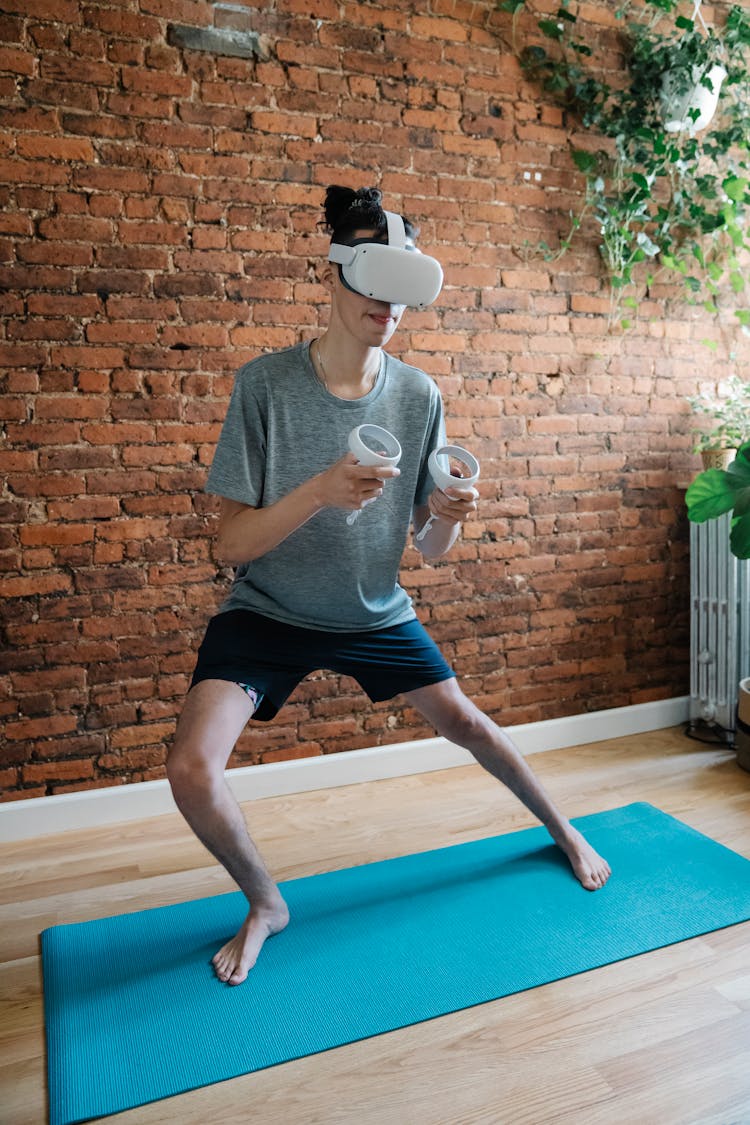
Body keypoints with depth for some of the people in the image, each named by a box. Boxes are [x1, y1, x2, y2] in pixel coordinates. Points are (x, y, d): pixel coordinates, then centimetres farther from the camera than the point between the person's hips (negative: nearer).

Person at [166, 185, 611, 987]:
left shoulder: (418, 396, -9)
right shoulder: (265, 383, -19)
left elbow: (429, 548, -4)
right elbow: (233, 544, -20)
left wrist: (447, 517, -27)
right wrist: (321, 490, -37)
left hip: (376, 613, 3)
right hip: (267, 612, -2)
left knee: (463, 720, 12)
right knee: (192, 770, -18)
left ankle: (563, 831, 43)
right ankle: (266, 904, 13)